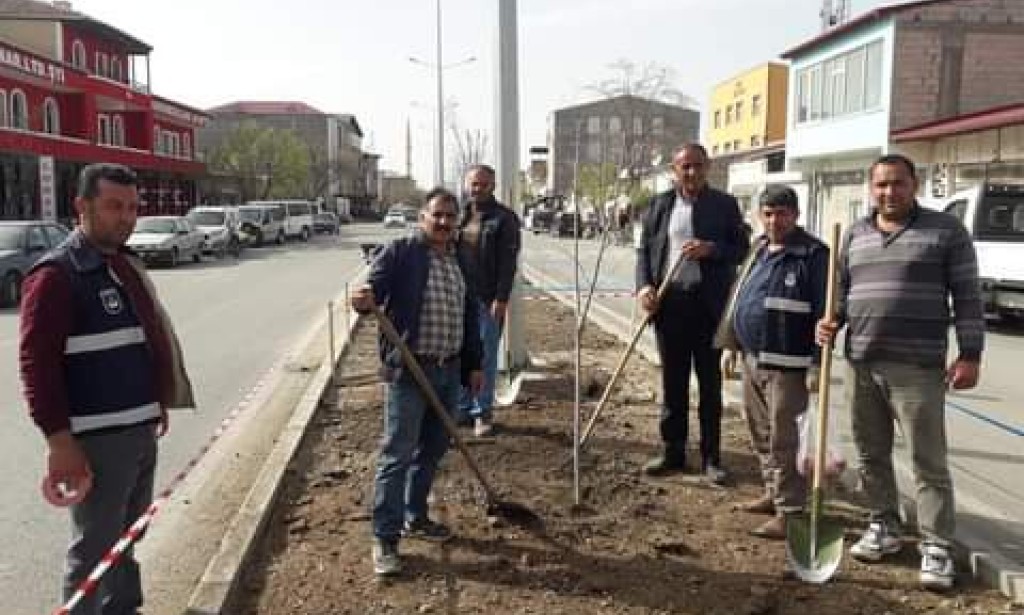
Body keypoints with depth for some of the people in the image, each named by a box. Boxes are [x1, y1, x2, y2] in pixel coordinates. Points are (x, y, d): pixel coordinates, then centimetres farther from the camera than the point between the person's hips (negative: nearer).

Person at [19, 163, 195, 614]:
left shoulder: (124, 263, 11)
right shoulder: (56, 274, -15)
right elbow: (37, 363, -20)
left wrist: (155, 402, 21)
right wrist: (60, 441, -23)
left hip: (140, 430, 9)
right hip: (97, 439, -8)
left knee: (127, 534, 22)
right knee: (95, 546, 3)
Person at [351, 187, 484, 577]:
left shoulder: (460, 261, 14)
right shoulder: (399, 253, -6)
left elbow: (470, 315, 18)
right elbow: (375, 284, -20)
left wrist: (473, 364, 17)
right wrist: (367, 299, -44)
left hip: (450, 370, 7)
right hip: (410, 370, -7)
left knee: (433, 450, 16)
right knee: (397, 454, -2)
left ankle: (415, 518, 33)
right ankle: (385, 538, 6)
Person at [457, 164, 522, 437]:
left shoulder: (504, 218, -4)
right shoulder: (458, 215, 12)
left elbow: (508, 262, -9)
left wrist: (501, 298, -16)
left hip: (488, 299, -5)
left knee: (486, 356, 2)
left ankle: (482, 412, 12)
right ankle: (462, 406, 22)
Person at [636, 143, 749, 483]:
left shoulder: (724, 204, 4)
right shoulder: (660, 204, 9)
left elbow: (742, 250, 2)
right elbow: (645, 249, 8)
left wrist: (711, 249, -16)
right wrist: (644, 286, -8)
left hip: (709, 304, -2)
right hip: (669, 302, 2)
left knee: (710, 383, 6)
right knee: (672, 382, 9)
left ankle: (711, 457, 15)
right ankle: (673, 451, 20)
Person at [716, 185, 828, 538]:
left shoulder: (813, 255, -11)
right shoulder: (759, 250, 13)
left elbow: (825, 313, -15)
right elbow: (739, 297, 20)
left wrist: (818, 364, -19)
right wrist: (731, 344, 18)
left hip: (787, 366, -8)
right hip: (753, 360, 8)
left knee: (785, 441, -4)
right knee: (761, 433, 17)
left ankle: (789, 511, 6)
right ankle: (773, 493, 33)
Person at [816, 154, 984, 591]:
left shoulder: (945, 230, 0)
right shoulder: (855, 235, 13)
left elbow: (967, 296, -2)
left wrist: (970, 354, -8)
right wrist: (832, 321, 1)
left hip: (917, 367, -5)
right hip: (860, 363, 5)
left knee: (928, 461, -1)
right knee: (871, 455, 13)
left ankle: (937, 546, 9)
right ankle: (885, 527, 27)